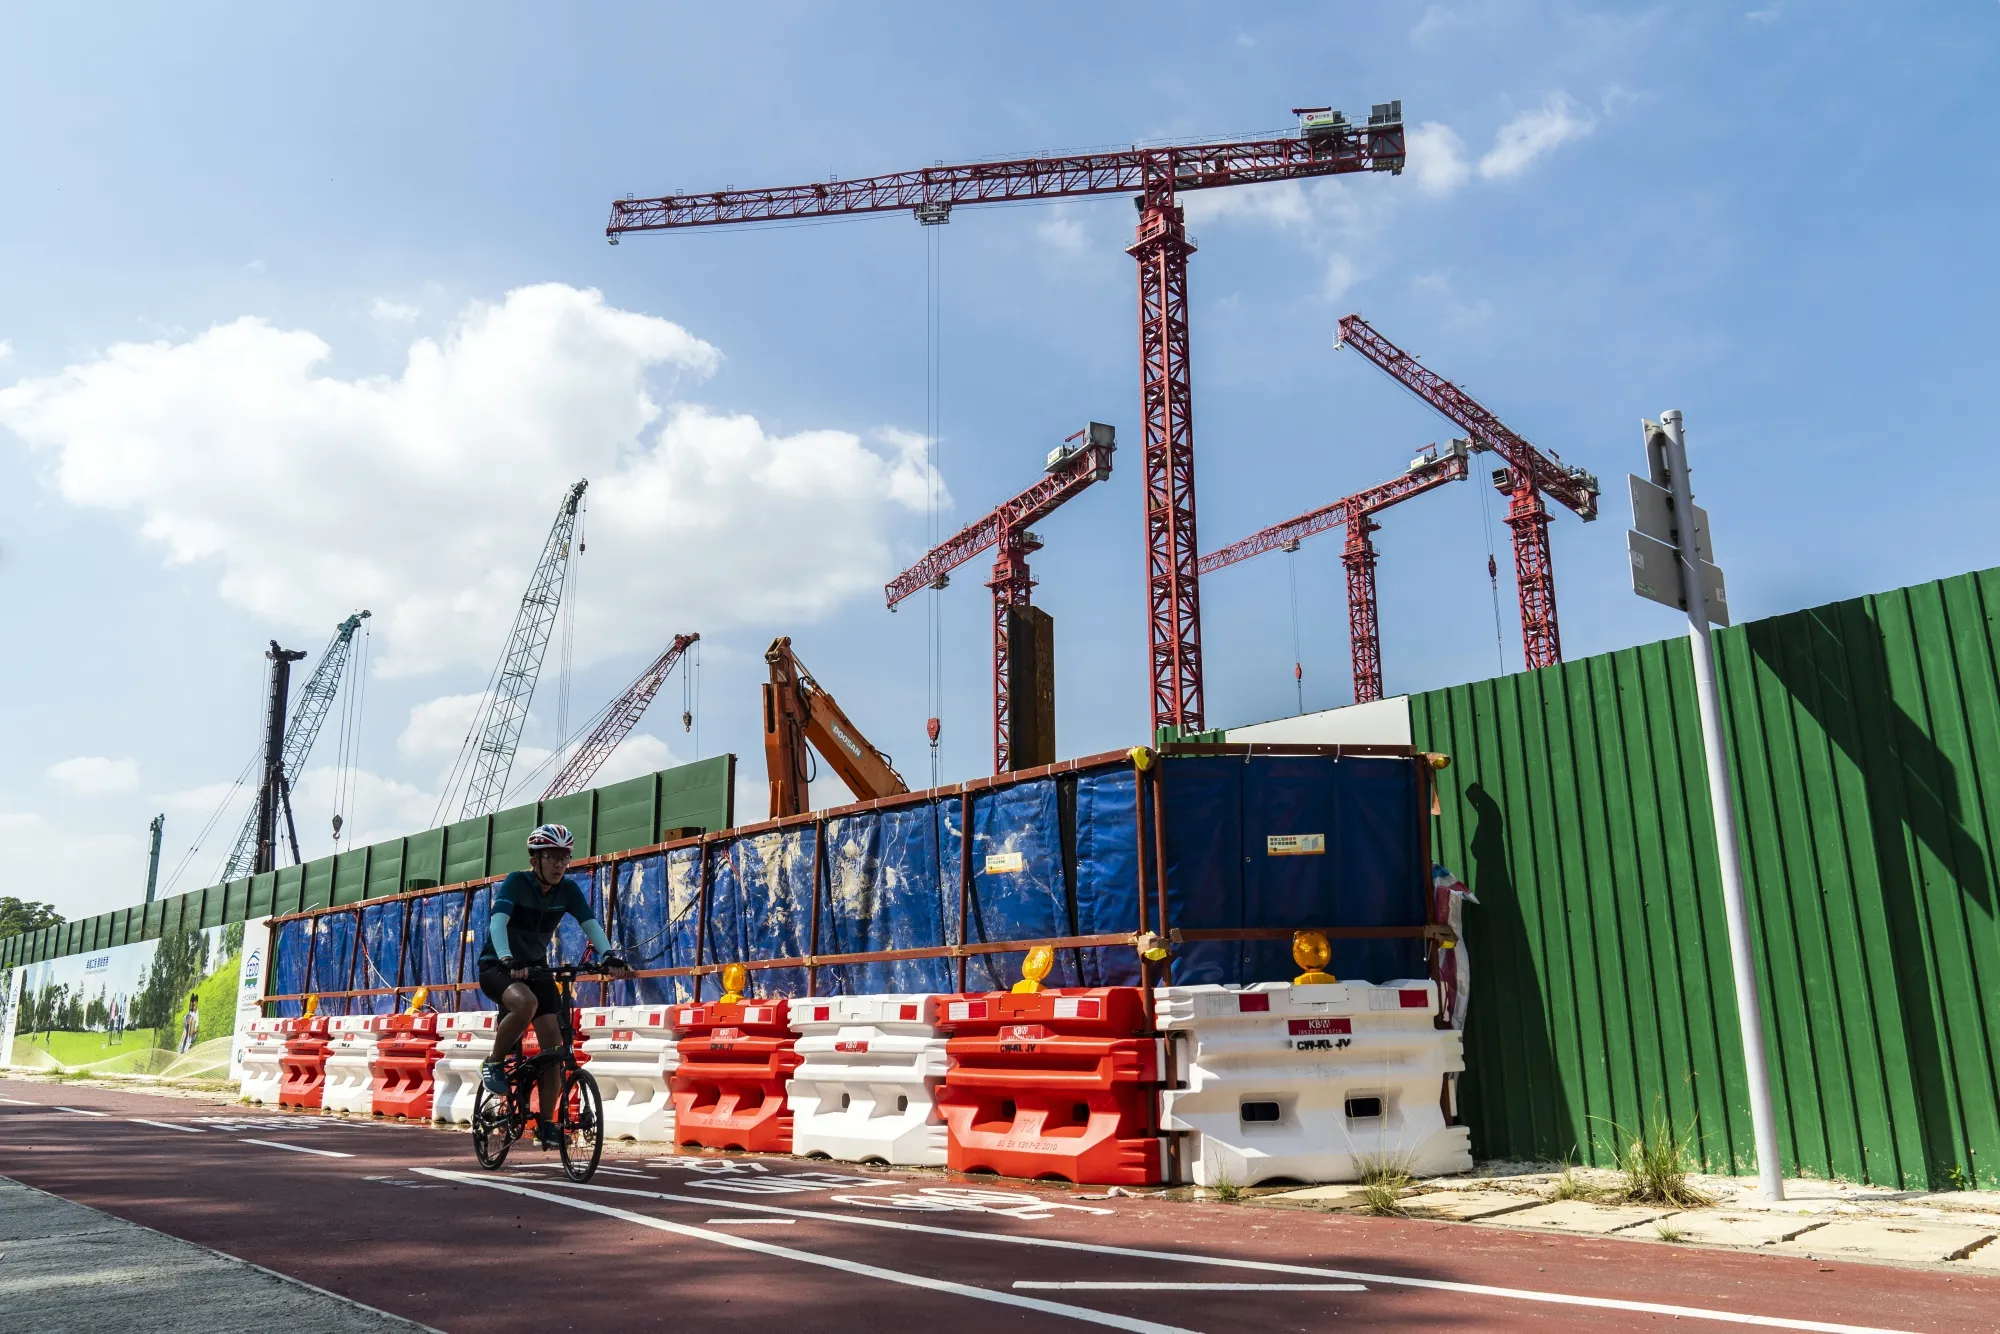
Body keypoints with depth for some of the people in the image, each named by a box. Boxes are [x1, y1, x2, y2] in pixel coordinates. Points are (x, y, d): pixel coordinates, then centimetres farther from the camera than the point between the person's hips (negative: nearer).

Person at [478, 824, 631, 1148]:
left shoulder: (568, 890, -7)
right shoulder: (516, 882, -18)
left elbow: (591, 924, -16)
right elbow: (498, 922, -31)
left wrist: (609, 956, -35)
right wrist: (507, 960, -48)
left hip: (535, 967, 5)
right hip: (497, 966, -4)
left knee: (553, 1044, -7)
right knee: (526, 1002, -37)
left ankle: (545, 1121, 6)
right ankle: (494, 1063, -11)